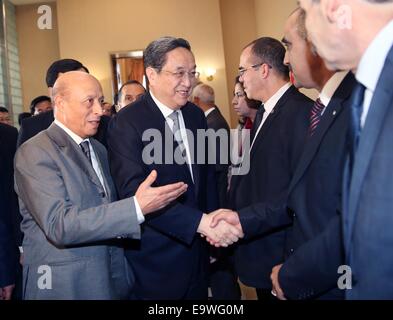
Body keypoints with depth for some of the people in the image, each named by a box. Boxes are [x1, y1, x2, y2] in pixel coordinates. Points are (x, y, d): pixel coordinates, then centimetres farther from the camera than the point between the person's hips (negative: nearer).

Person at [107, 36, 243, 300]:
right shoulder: (126, 124, -16)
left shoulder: (196, 115, 5)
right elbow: (134, 191, -27)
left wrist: (214, 228, 10)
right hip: (156, 260, -6)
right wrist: (201, 222, -33)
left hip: (197, 250, 6)